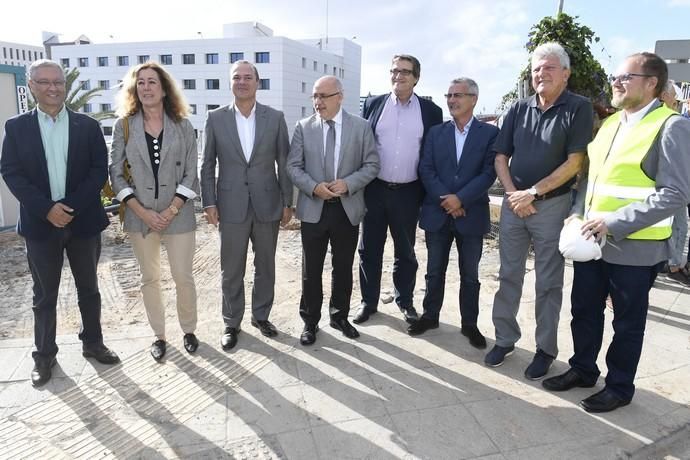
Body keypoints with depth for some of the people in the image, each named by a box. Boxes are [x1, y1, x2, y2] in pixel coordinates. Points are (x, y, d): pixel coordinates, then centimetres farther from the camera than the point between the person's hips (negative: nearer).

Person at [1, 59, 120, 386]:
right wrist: (47, 209, -16)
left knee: (88, 289, 13)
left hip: (83, 221, 1)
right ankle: (44, 354, 25)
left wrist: (72, 207, -14)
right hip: (40, 224, 0)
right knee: (44, 295, 10)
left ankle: (92, 343, 29)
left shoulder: (88, 126, 3)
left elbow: (100, 170, -3)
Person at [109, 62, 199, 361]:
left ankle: (189, 330, 25)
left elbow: (191, 174, -2)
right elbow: (115, 173, 0)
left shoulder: (182, 126, 1)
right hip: (140, 216, 1)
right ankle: (158, 335, 26)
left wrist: (171, 210, -11)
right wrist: (142, 212, -10)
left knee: (183, 277, 3)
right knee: (149, 279, 11)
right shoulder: (124, 125, 2)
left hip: (178, 215, -1)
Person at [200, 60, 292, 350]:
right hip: (231, 206, -1)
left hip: (268, 205, 1)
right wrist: (209, 203, -3)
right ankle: (231, 323, 25)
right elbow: (207, 166, 3)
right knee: (231, 271, 8)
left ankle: (261, 315, 33)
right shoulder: (215, 118, 1)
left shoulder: (275, 118, 1)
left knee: (265, 267, 14)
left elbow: (284, 163, 3)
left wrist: (287, 202, 1)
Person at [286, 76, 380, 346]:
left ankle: (339, 316, 32)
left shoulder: (361, 127, 1)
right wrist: (314, 187, -17)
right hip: (313, 210, 0)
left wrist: (348, 183, -16)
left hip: (347, 209, 0)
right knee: (311, 271, 8)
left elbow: (372, 165, 0)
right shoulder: (303, 127, 2)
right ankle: (310, 321, 24)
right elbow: (293, 166, 0)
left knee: (343, 268, 13)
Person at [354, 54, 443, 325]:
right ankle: (369, 301, 24)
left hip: (408, 193, -1)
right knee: (369, 249, 9)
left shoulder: (431, 111, 2)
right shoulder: (373, 105, 5)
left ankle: (405, 300, 29)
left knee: (405, 251, 13)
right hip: (374, 190, 1)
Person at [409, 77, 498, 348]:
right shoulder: (436, 132, 8)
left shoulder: (490, 133, 1)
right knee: (434, 271, 12)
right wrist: (445, 199, -13)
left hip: (472, 214, -2)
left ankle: (469, 323, 24)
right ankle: (430, 316, 29)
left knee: (470, 275, 10)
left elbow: (489, 172, -8)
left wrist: (461, 199, -17)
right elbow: (426, 169, -1)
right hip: (437, 213, 2)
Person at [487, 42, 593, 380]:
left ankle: (546, 348, 20)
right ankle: (505, 339, 24)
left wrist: (533, 192, -14)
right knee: (509, 275, 10)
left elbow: (574, 162, -11)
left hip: (553, 205, -4)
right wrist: (514, 194, -8)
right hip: (513, 203, 4)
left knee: (548, 282, 6)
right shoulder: (518, 110, 7)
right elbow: (501, 158, 6)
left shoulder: (579, 108, -4)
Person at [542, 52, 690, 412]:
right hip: (591, 241, 7)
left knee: (627, 322, 10)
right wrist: (578, 213, 2)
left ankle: (619, 386, 29)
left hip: (634, 247, -6)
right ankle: (582, 369, 36)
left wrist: (615, 222, -23)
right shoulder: (610, 123, 11)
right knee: (584, 310, 17)